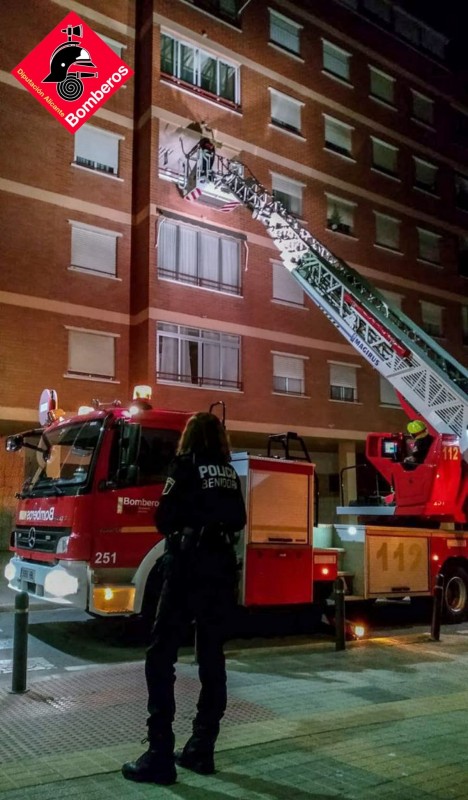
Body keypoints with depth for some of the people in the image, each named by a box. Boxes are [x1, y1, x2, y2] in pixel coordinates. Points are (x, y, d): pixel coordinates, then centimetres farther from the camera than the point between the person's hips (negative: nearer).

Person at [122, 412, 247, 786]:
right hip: (223, 568, 6)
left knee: (161, 656, 0)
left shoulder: (187, 464, -4)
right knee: (213, 657, 11)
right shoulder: (231, 472, 12)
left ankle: (160, 756, -2)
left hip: (189, 565, -6)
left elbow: (164, 518, -5)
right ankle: (202, 750, 17)